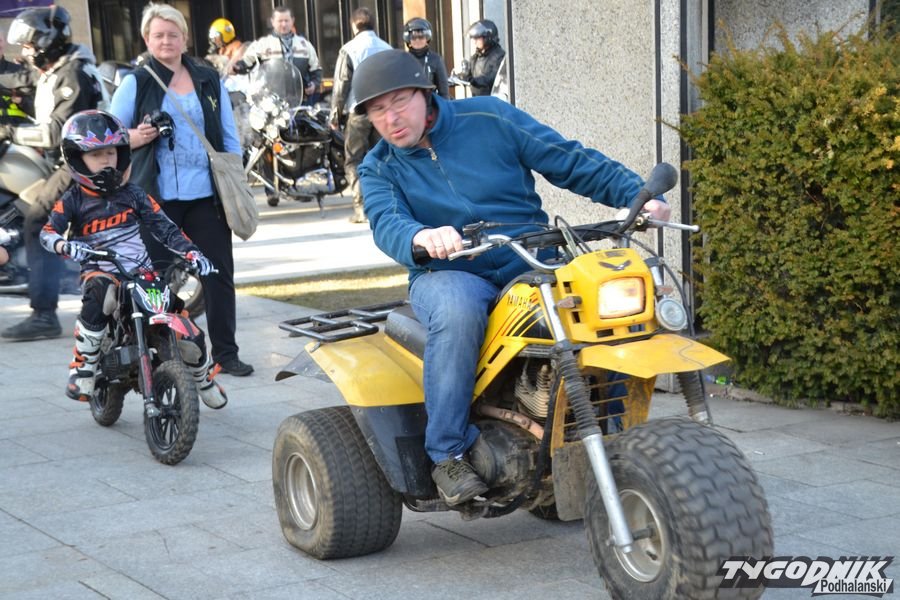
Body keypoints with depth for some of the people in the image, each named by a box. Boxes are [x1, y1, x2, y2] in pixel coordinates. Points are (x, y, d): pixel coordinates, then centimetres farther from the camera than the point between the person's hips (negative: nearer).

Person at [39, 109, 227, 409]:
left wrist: (190, 252, -8)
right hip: (101, 273, -3)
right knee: (98, 292, -41)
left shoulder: (132, 193, 8)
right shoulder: (73, 201, 2)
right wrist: (64, 245, -34)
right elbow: (48, 232, -10)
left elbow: (163, 226, 6)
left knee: (187, 328, -6)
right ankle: (82, 369, -26)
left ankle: (204, 378, 26)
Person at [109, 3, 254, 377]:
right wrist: (137, 137, -18)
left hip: (207, 194, 2)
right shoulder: (136, 84, 3)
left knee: (219, 273, 3)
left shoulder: (209, 81, 11)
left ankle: (225, 352, 11)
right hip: (157, 196, -2)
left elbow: (229, 137, 13)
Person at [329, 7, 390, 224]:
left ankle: (361, 206, -8)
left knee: (354, 161, 2)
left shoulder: (349, 49, -2)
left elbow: (341, 84, -3)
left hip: (358, 110, -4)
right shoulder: (387, 49, 9)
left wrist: (335, 114, 3)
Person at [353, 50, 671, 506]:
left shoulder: (489, 118, 6)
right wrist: (422, 237, -38)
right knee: (457, 311, -38)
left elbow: (570, 161, 7)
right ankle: (448, 454, -27)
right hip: (448, 274, -1)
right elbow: (386, 224, -13)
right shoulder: (378, 169, 9)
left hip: (530, 264, 1)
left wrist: (637, 194, -6)